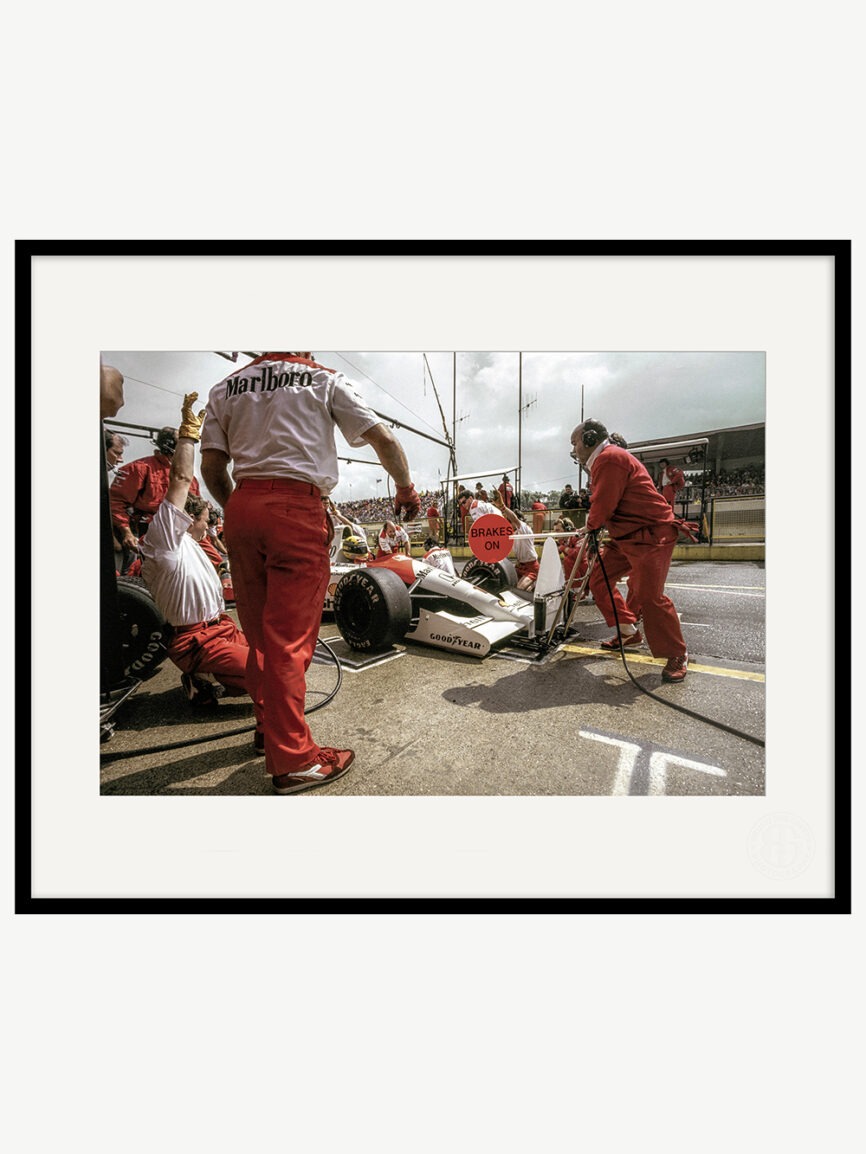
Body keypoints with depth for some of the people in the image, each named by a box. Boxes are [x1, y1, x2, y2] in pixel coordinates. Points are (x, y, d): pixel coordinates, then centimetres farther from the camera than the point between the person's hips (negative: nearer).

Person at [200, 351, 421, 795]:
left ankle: (268, 728, 29)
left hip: (240, 507, 5)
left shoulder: (225, 388, 22)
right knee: (289, 638, -4)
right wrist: (406, 488, 18)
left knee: (259, 635, 14)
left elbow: (211, 467, 13)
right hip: (296, 508, -5)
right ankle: (293, 760, 6)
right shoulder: (324, 379, 12)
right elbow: (383, 438, 6)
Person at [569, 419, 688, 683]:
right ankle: (629, 634, 23)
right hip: (624, 536, 11)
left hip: (650, 536, -11)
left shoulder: (610, 458, -16)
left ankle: (677, 655, 5)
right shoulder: (602, 461, 18)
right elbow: (604, 505, 18)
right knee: (598, 580, 10)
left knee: (648, 595, -15)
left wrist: (591, 526, 1)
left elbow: (603, 505, -18)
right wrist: (593, 529, 4)